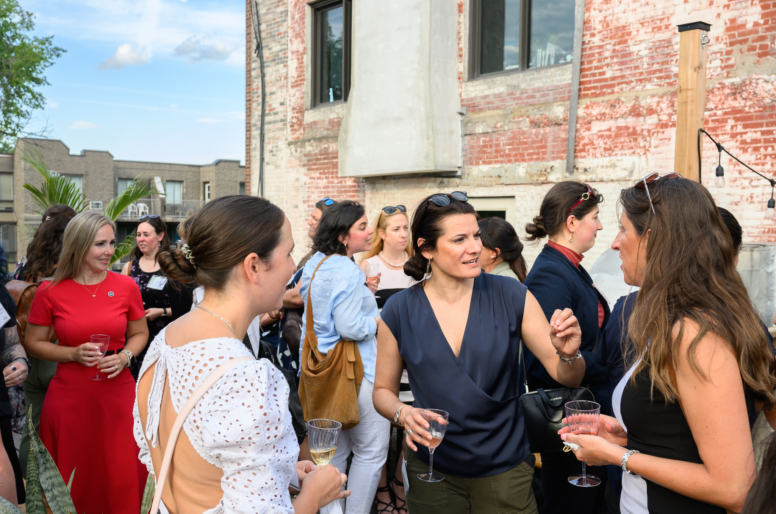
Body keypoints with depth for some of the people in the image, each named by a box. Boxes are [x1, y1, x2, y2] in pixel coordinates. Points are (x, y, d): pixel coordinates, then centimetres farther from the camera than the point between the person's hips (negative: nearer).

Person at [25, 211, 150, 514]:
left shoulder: (126, 286, -1)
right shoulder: (50, 291, -4)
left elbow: (139, 334, 11)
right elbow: (33, 343, 5)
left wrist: (124, 356, -8)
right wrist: (74, 354, -11)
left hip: (118, 392, 1)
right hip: (70, 396, -1)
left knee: (123, 477, 6)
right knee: (73, 481, 9)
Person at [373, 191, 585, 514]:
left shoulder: (511, 297, -11)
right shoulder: (399, 311, -10)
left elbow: (566, 376, -6)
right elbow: (383, 390, 2)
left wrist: (569, 354, -28)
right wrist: (403, 414, -18)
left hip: (505, 470, 0)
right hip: (432, 472, 0)